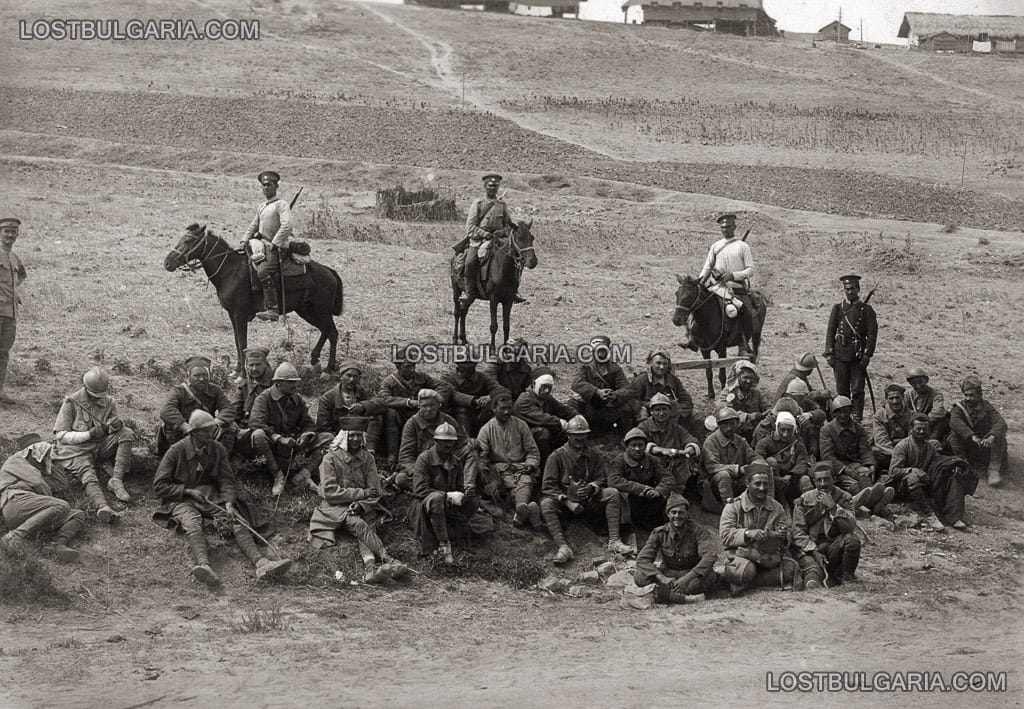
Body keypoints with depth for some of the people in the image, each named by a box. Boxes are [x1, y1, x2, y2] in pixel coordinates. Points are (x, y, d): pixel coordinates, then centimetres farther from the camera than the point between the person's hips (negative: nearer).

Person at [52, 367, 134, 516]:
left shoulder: (109, 402, 5)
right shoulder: (72, 402, -8)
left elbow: (115, 431, 7)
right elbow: (61, 435, -12)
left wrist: (117, 425, -20)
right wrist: (90, 434, -24)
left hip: (100, 447, 5)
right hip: (76, 450, -5)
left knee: (127, 433, -16)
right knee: (87, 474, -36)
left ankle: (116, 480, -27)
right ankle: (102, 507, -65)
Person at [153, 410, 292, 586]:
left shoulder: (218, 450, 9)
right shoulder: (176, 451, -2)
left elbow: (227, 480, 6)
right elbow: (159, 486, -2)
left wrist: (229, 502, -14)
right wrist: (188, 491, -13)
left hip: (212, 498, 4)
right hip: (182, 499, -4)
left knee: (237, 522, -24)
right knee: (192, 524, -37)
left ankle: (261, 563, -47)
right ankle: (203, 564, -67)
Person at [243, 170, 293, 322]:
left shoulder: (281, 204, -4)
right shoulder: (261, 207, 21)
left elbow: (286, 226, -17)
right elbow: (253, 227, 28)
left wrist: (274, 244, -20)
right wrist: (245, 241, 11)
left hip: (276, 247, -9)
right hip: (262, 244, 9)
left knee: (263, 272, -29)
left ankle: (273, 310, -33)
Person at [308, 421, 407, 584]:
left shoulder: (367, 458, 10)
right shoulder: (331, 459, -1)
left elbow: (375, 491, 4)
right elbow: (329, 492, -10)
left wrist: (361, 504, -18)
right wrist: (362, 493, -13)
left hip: (363, 508, 3)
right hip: (335, 508, -3)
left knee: (363, 527, -30)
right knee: (358, 524, -33)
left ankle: (369, 567, -54)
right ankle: (388, 560, -48)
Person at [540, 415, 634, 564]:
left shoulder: (594, 455, 9)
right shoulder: (557, 456, -1)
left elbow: (601, 479, 7)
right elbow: (548, 486, -7)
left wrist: (591, 488, -18)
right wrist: (568, 502, -20)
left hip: (589, 500, 3)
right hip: (565, 500, -2)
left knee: (613, 493, -22)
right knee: (546, 504, -33)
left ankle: (614, 541, -30)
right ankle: (563, 546, -50)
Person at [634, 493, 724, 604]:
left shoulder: (698, 531, -9)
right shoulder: (659, 533, -2)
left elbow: (710, 556, -24)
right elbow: (642, 559, -11)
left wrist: (687, 578, -36)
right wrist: (662, 578, -30)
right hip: (668, 575, 2)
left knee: (711, 578, -35)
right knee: (639, 576, -28)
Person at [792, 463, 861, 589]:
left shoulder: (844, 498, 6)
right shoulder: (804, 500, 6)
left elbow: (851, 526, -9)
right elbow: (798, 531, 0)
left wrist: (833, 507, -20)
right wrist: (814, 551, -14)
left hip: (834, 548, 2)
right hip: (809, 549, -2)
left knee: (852, 540, -27)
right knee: (812, 568, -33)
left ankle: (846, 577, -10)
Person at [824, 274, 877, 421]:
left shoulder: (867, 310, 4)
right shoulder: (838, 308, 10)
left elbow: (872, 334, -1)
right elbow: (830, 332, 8)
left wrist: (867, 354, -10)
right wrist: (829, 354, -1)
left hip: (859, 355, -2)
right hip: (840, 354, 2)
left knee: (857, 390, -4)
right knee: (842, 390, 5)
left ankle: (857, 419, 0)